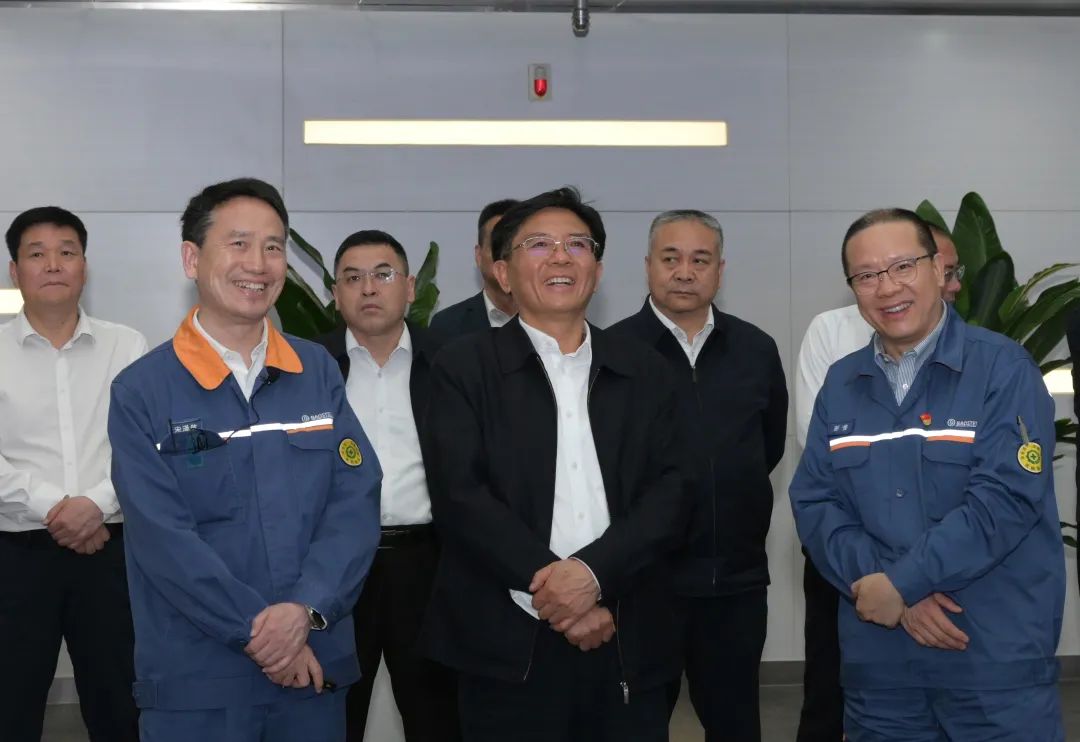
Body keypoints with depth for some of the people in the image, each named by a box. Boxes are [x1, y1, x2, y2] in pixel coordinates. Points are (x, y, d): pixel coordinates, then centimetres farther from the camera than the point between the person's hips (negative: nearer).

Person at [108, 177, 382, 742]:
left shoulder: (317, 371, 6)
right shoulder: (142, 392, -4)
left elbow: (356, 499, -2)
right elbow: (163, 537, -11)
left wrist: (304, 609, -15)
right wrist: (258, 632, -15)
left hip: (316, 665, 3)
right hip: (194, 680, -3)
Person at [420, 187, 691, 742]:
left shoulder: (645, 373, 12)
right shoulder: (463, 368, 3)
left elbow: (670, 493, 2)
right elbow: (460, 495, -7)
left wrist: (593, 572, -14)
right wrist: (552, 590, -14)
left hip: (630, 644, 3)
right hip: (510, 646, -2)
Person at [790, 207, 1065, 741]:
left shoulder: (1004, 369, -5)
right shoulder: (841, 384, 9)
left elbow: (1005, 499, -15)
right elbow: (814, 504, 3)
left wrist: (902, 583, -15)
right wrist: (888, 589, -12)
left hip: (996, 658, -4)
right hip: (876, 659, 4)